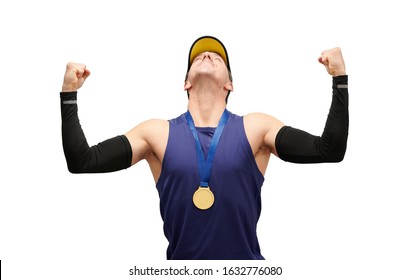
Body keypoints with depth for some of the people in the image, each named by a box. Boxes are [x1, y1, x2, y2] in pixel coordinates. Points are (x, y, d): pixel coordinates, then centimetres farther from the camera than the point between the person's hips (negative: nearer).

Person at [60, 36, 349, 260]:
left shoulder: (255, 127, -1)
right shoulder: (157, 133, 0)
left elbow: (330, 150, -7)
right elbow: (82, 161, -4)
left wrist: (340, 78, -12)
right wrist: (69, 94, -9)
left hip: (246, 259, 0)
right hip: (181, 257, 0)